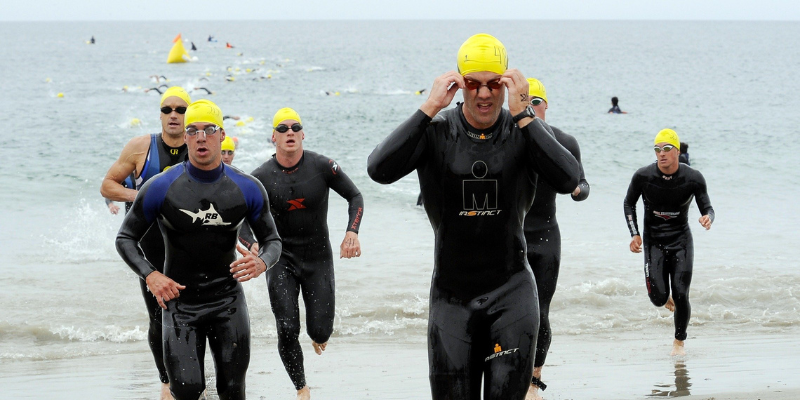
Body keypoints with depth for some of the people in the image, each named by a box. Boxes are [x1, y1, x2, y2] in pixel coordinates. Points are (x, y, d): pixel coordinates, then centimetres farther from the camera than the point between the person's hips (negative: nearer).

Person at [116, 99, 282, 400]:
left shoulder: (247, 189, -2)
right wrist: (150, 276, -14)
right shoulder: (160, 188, -7)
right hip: (180, 302, -2)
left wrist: (262, 263, -16)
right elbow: (125, 238, 2)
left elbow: (272, 240, 8)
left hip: (228, 301, 2)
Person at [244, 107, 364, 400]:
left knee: (320, 332, -3)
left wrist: (352, 232, -15)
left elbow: (355, 196, 1)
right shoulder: (261, 177, -9)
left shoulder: (322, 166, -10)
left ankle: (317, 336, 38)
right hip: (281, 259, 0)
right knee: (287, 331, -9)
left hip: (318, 258, 0)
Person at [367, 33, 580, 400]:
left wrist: (522, 115, -24)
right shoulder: (436, 131, -4)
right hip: (452, 294, 1)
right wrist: (429, 108, -23)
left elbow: (569, 180, -22)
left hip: (511, 291, -1)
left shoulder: (525, 131, -3)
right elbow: (379, 170, -21)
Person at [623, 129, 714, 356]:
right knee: (658, 299, -7)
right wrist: (634, 234, -5)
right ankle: (665, 295, 33)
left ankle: (679, 342, 14)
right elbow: (629, 204, 5)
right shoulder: (643, 177, -11)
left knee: (681, 296, -7)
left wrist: (707, 218, -28)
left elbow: (707, 208, -3)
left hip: (681, 240, 0)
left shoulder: (693, 179, -12)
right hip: (653, 241, 0)